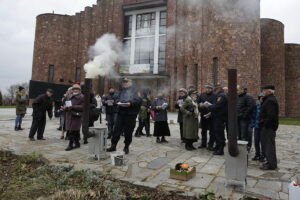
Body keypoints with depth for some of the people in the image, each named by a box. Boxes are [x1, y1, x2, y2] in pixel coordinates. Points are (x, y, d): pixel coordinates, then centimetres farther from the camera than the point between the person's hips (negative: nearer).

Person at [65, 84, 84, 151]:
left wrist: (73, 107, -19)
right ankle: (77, 143, 24)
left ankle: (70, 145, -2)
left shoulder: (82, 97, -4)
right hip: (69, 116, 6)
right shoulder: (69, 97, 17)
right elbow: (66, 105, 21)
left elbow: (82, 107, -13)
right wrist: (66, 107, -3)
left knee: (72, 131, -9)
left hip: (76, 116, -6)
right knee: (75, 131, 13)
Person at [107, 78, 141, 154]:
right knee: (117, 129, 2)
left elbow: (138, 100, -9)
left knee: (128, 131, 4)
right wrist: (119, 102, -1)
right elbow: (118, 99, 21)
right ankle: (113, 146, 13)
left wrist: (130, 103, -23)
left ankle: (126, 147, 19)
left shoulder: (135, 90, 1)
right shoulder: (122, 90, 18)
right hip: (121, 113, 5)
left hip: (130, 114, -4)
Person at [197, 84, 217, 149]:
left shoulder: (214, 96, -7)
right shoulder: (202, 95, 7)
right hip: (203, 115, 5)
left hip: (211, 116, -4)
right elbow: (198, 103, 10)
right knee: (203, 131, 14)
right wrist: (200, 111, -3)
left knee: (211, 131, 3)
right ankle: (203, 144, 27)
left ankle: (210, 145, 13)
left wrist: (210, 113, -27)